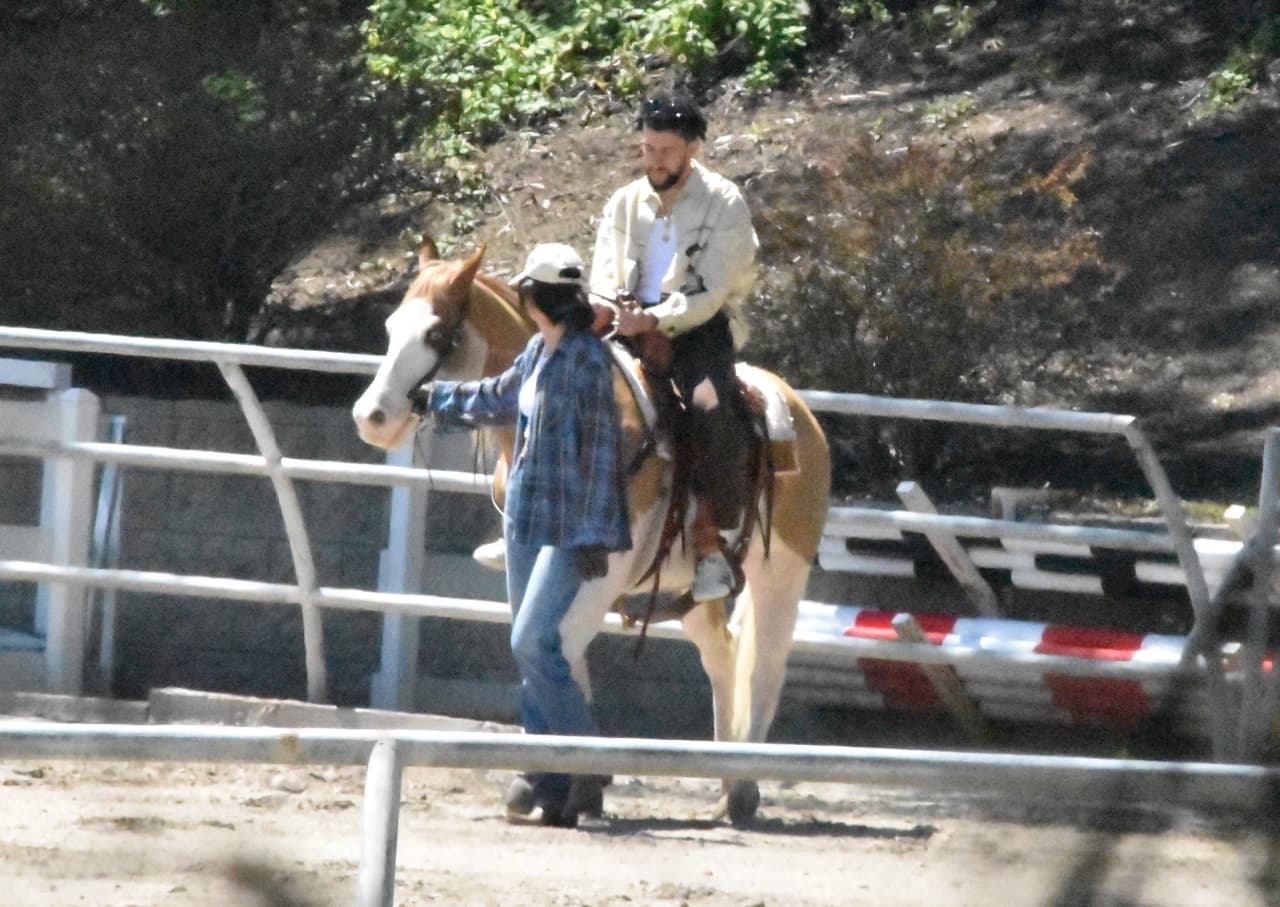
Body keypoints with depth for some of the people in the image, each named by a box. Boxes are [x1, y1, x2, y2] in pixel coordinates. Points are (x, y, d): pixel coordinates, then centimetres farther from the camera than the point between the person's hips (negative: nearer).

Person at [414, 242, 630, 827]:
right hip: (526, 518, 9)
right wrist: (432, 398, 43)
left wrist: (592, 536, -18)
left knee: (532, 641, -16)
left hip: (568, 527, -9)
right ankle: (547, 778, 14)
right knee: (530, 648, 9)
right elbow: (498, 400, 31)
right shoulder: (538, 353, 11)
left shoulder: (587, 360, -14)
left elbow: (600, 450, -16)